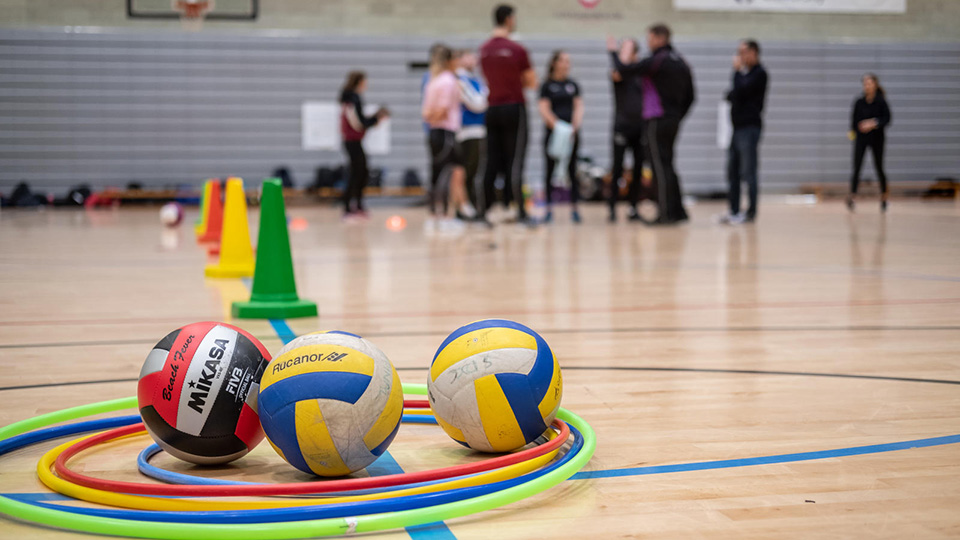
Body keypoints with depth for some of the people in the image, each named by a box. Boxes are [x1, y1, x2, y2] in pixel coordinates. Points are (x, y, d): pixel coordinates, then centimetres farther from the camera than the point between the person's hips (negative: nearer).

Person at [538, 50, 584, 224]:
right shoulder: (547, 85, 2)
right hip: (552, 131, -3)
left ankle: (574, 208, 6)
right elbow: (544, 109, -5)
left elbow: (578, 106, 6)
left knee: (572, 170, 2)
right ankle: (549, 208, 6)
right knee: (550, 169, 0)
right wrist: (557, 125, -17)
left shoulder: (573, 85, 12)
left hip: (571, 132, 3)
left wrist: (575, 124, -11)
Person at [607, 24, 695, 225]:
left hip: (658, 121, -8)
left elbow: (624, 70, -15)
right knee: (667, 165, 15)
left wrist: (613, 51, 1)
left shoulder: (656, 61, -13)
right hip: (673, 121, 8)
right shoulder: (681, 62, 13)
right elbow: (690, 96, 16)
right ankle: (678, 211, 17)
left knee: (660, 166, -6)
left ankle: (666, 214, -6)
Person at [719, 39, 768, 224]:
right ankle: (734, 211, 10)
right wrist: (731, 95, 0)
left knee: (748, 172, -7)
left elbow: (741, 90, -18)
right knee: (732, 172, 7)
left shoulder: (759, 73, -6)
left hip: (750, 127, -8)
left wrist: (737, 71, -6)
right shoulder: (744, 73, 19)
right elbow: (732, 95, 21)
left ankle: (751, 212, -3)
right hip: (737, 127, 8)